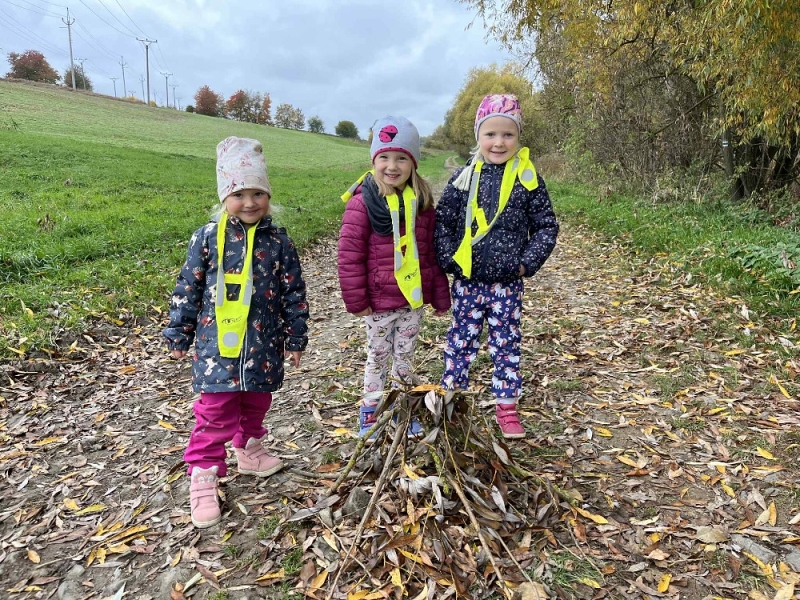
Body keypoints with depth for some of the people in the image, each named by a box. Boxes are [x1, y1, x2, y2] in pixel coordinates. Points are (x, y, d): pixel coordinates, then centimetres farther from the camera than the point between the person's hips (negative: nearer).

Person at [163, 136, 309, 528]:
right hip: (217, 345, -2)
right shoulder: (207, 238, -5)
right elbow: (187, 289, 2)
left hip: (263, 347, 2)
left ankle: (249, 452, 45)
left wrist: (296, 337, 5)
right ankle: (203, 481, 14)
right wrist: (178, 334, 4)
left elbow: (294, 293, 3)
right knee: (215, 414, 1)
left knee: (255, 405, 20)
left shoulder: (278, 242, -2)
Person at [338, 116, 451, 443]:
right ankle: (369, 414, 27)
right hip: (379, 301, -3)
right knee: (378, 356, 11)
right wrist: (356, 300, -13)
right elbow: (349, 255, -12)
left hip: (414, 297, 4)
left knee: (405, 355, 17)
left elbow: (432, 253, 6)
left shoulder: (421, 203, 1)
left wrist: (440, 296, 7)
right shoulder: (362, 203, -13)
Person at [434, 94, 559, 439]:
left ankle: (506, 407, 24)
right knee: (461, 342, 12)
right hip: (467, 281, 1)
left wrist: (527, 263, -8)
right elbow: (442, 222, 3)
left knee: (506, 345, 10)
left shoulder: (527, 179, -3)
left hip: (508, 283, -1)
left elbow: (546, 227, 1)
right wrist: (450, 261, -7)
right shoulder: (464, 178, -1)